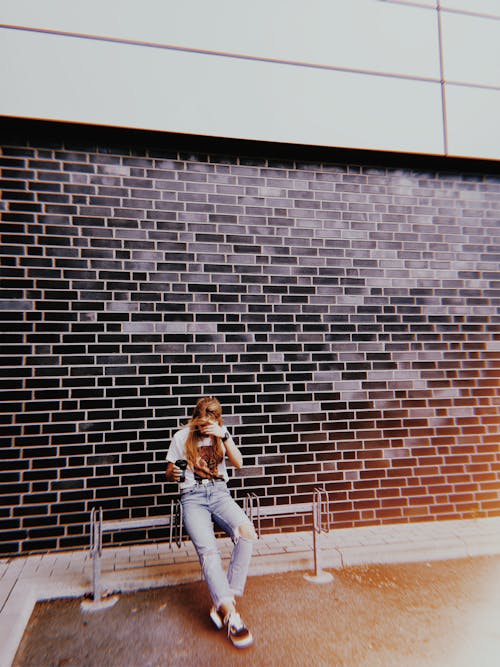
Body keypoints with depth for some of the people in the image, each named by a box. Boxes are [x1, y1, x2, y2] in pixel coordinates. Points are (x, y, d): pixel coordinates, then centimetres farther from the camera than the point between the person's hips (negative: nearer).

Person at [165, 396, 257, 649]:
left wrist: (224, 437, -13)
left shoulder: (222, 433, 10)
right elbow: (169, 472, 11)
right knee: (207, 549, -28)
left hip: (219, 492, 2)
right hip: (193, 497, -2)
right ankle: (230, 614, -27)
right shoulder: (181, 436, 5)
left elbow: (238, 463, 0)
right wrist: (173, 473, -14)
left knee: (246, 531, -28)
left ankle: (223, 603, -19)